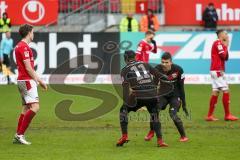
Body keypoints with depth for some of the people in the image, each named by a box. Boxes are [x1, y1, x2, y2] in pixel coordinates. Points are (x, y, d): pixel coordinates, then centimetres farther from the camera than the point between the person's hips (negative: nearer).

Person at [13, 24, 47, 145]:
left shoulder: (19, 46, 18)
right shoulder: (24, 47, -14)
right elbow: (28, 68, -17)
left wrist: (38, 80, 23)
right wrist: (38, 80, -10)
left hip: (22, 80, 11)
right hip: (27, 80, -11)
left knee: (26, 108, 13)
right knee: (35, 107, -15)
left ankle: (18, 136, 13)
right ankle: (20, 134, -16)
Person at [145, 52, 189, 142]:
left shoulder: (178, 70, -19)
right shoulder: (157, 69, -15)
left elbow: (181, 87, -11)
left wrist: (183, 103, -9)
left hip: (175, 95, -3)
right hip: (162, 94, 3)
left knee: (173, 114, -23)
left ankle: (183, 136, -5)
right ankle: (151, 132, 9)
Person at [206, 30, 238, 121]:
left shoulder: (221, 44, 21)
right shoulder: (218, 43, -9)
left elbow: (226, 58, 18)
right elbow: (223, 55, -17)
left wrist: (226, 46, 11)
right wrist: (226, 46, -4)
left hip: (216, 71, 10)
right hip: (218, 70, -10)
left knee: (215, 92, 7)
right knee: (225, 91, -9)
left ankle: (210, 116, 6)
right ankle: (227, 115, -8)